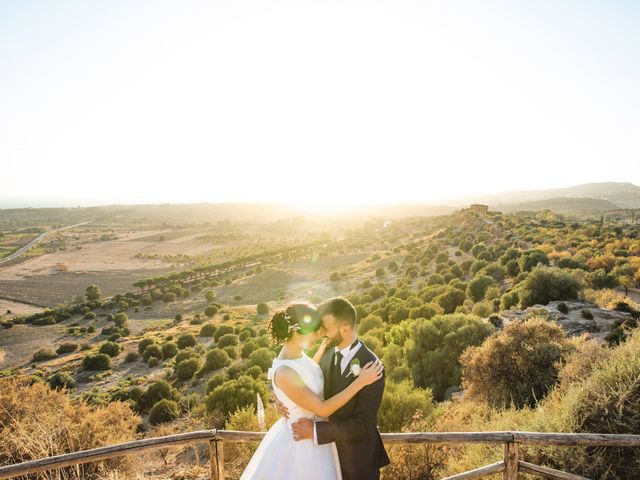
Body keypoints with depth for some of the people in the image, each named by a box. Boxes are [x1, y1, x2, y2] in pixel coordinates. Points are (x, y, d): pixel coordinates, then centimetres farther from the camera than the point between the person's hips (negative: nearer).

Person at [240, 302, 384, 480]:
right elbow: (323, 409, -26)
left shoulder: (298, 354, -7)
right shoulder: (284, 372, -33)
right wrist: (360, 381, -27)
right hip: (300, 440, -8)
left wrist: (324, 348, 6)